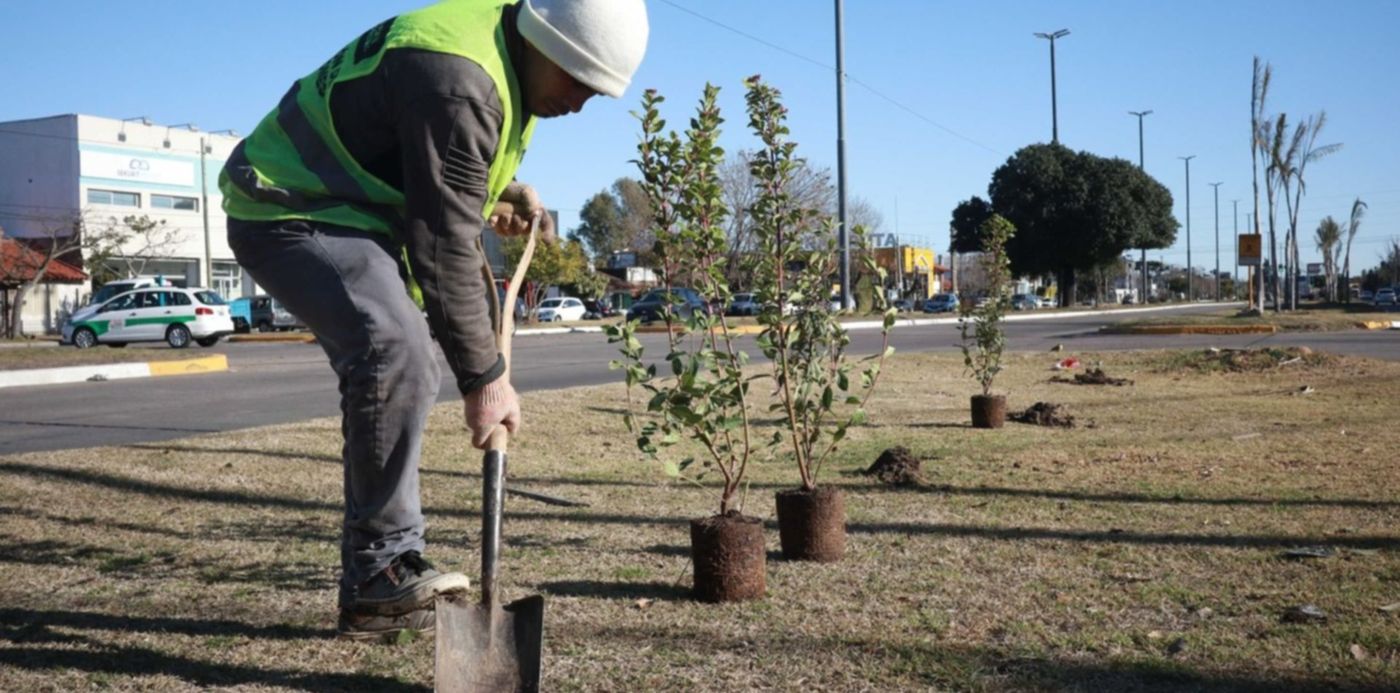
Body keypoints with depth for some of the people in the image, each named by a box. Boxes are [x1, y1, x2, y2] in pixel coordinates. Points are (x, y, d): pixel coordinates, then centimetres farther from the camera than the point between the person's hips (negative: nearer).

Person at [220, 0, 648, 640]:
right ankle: (379, 581, -17)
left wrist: (499, 191, 6)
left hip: (342, 208, 11)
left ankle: (390, 572, 16)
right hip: (291, 214, -11)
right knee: (395, 355, -28)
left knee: (405, 369, 9)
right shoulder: (458, 80, -28)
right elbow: (445, 245, -28)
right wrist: (484, 377, -23)